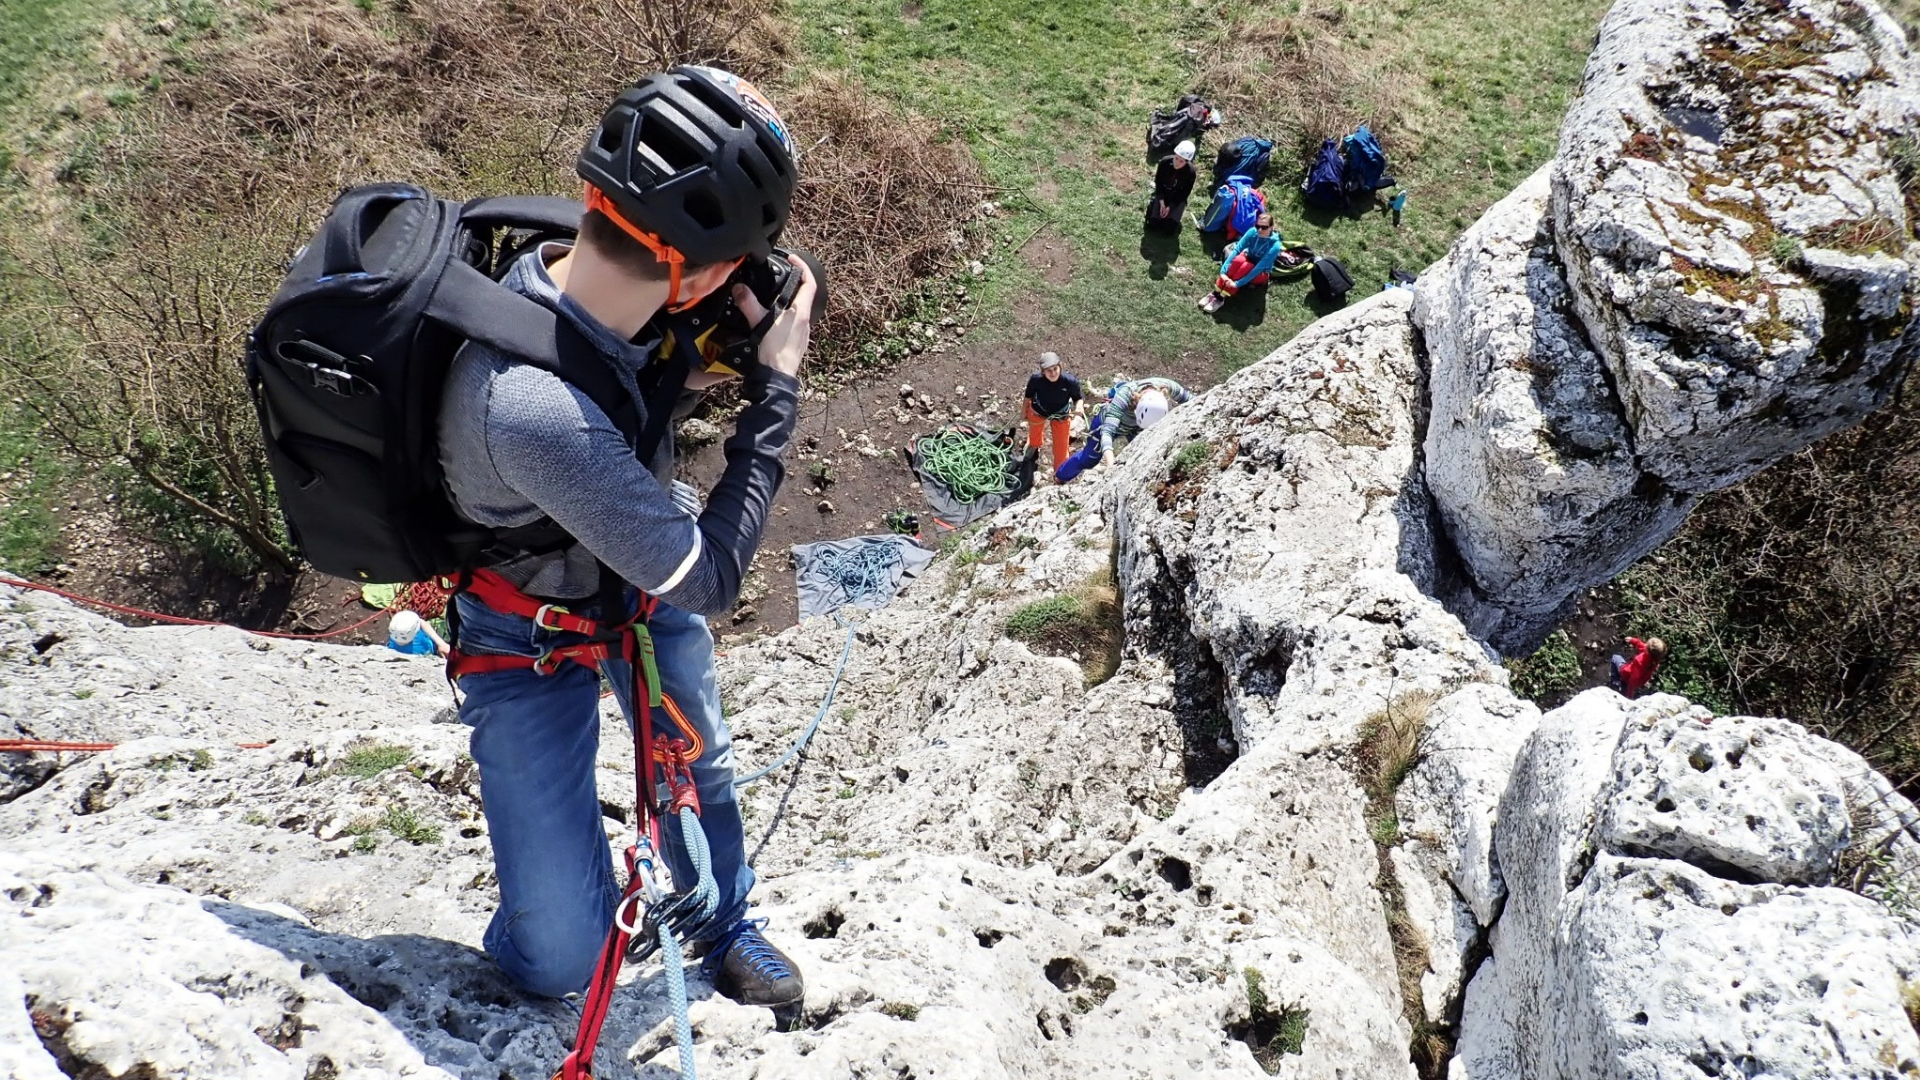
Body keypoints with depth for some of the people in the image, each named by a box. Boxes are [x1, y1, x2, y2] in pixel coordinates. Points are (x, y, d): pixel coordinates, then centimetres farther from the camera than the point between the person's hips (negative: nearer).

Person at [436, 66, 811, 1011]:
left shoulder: (555, 267, -21)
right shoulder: (537, 410, -45)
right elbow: (709, 578, -32)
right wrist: (774, 390, -26)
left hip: (635, 574, 7)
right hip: (532, 642, -7)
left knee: (700, 766, 25)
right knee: (562, 956, -1)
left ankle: (725, 928, 52)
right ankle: (520, 964, 35)